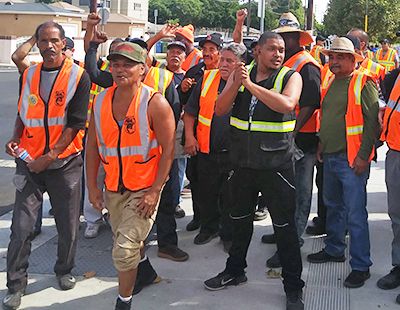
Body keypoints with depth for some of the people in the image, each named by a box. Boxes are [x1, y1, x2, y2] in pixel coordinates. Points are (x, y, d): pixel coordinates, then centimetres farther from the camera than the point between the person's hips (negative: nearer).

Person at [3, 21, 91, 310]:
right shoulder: (28, 75, 8)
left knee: (68, 224, 8)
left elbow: (76, 123, -10)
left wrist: (50, 156, -15)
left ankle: (64, 270, 32)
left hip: (65, 161, -2)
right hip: (29, 161, 3)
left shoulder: (78, 76, -5)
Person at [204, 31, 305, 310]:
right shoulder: (239, 73, 5)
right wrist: (236, 84, -19)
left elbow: (287, 104, -24)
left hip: (277, 164, -4)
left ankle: (293, 287, 16)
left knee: (285, 226, 2)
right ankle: (235, 271, 39)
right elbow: (220, 109, -3)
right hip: (243, 162, 4)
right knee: (240, 220, 19)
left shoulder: (291, 76, -4)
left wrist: (251, 85, -24)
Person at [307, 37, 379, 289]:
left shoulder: (364, 84, -10)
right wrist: (322, 145, 18)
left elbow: (373, 121, -15)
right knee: (333, 206, 20)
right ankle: (334, 249, 36)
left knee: (355, 214, -5)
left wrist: (363, 155, -18)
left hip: (352, 159, -8)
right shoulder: (332, 83, 14)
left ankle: (361, 266, 4)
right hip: (330, 157, 8)